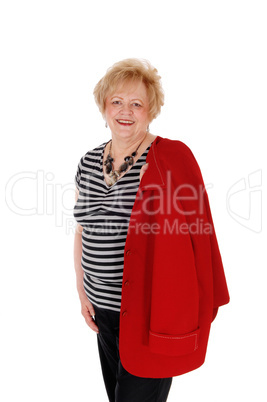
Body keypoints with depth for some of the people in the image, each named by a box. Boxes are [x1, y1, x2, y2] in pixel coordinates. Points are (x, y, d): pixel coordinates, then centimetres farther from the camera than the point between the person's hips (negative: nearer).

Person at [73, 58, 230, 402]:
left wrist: (180, 314, -12)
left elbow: (194, 233, -13)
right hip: (104, 308, 6)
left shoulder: (172, 157, -14)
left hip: (151, 309, -6)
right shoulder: (89, 162, 4)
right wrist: (83, 291, 12)